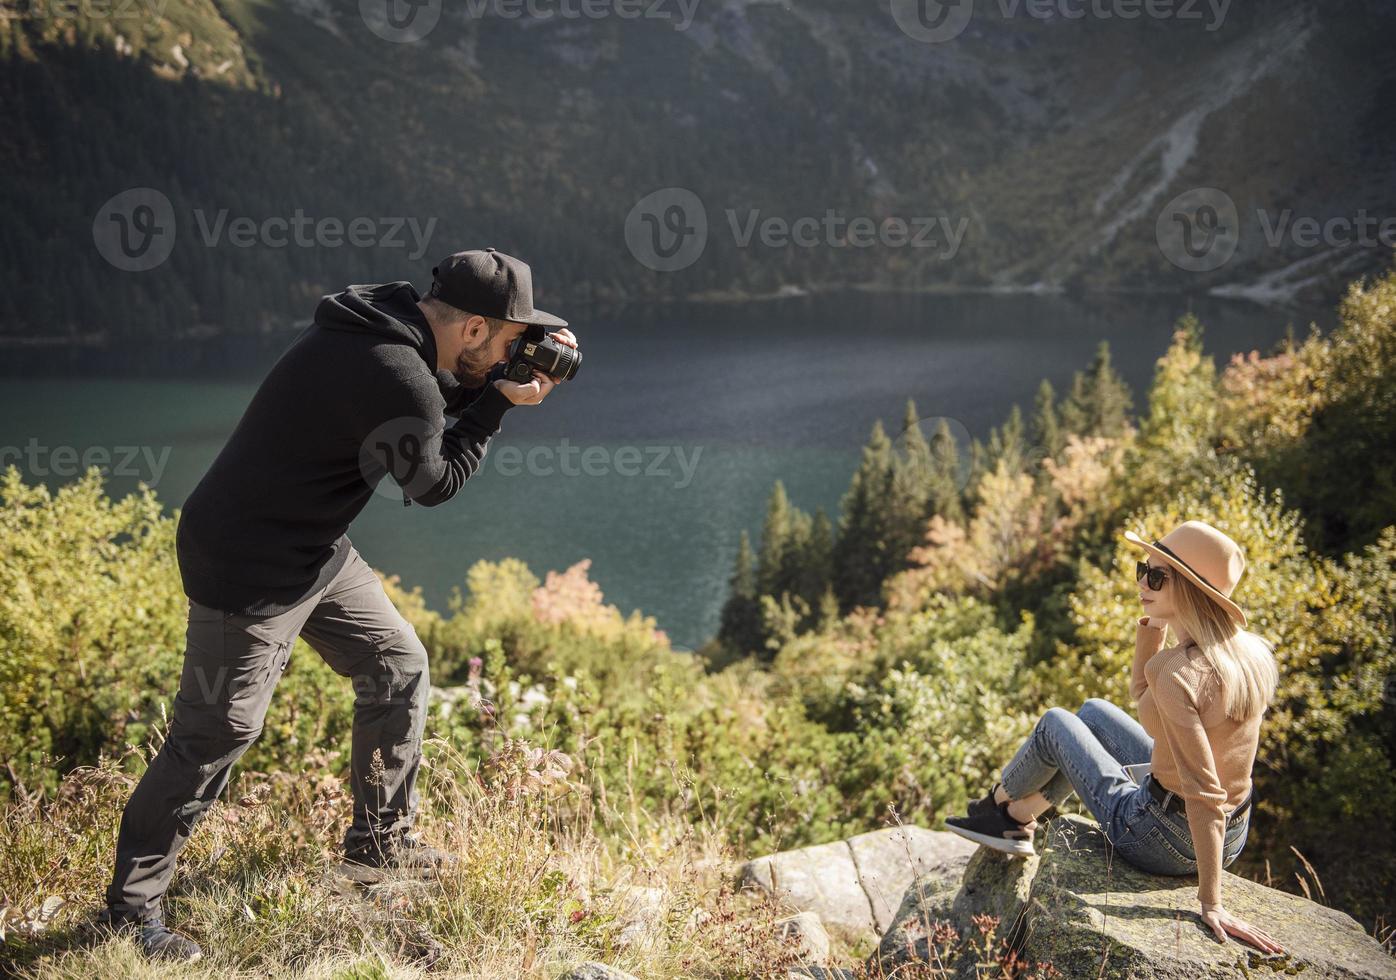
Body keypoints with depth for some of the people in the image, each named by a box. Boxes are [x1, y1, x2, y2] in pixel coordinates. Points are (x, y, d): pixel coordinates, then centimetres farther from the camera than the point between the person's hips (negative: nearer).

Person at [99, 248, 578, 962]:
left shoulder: (385, 321, -1)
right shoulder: (396, 381, -29)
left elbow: (441, 396, 15)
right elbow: (434, 482, -14)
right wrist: (501, 402, -9)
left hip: (317, 549, 10)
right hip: (250, 570, -10)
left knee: (398, 666, 14)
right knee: (216, 734, -2)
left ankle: (379, 842, 29)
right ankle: (130, 906, 15)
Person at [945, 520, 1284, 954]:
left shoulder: (1181, 675, -30)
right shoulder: (1247, 650, -3)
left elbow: (1206, 794, -31)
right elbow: (1142, 693, 11)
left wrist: (1212, 903, -27)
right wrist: (1153, 623, -2)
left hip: (1162, 843, -8)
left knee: (1055, 723, 13)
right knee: (1093, 711, 23)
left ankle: (998, 806, 41)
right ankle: (1016, 823, 34)